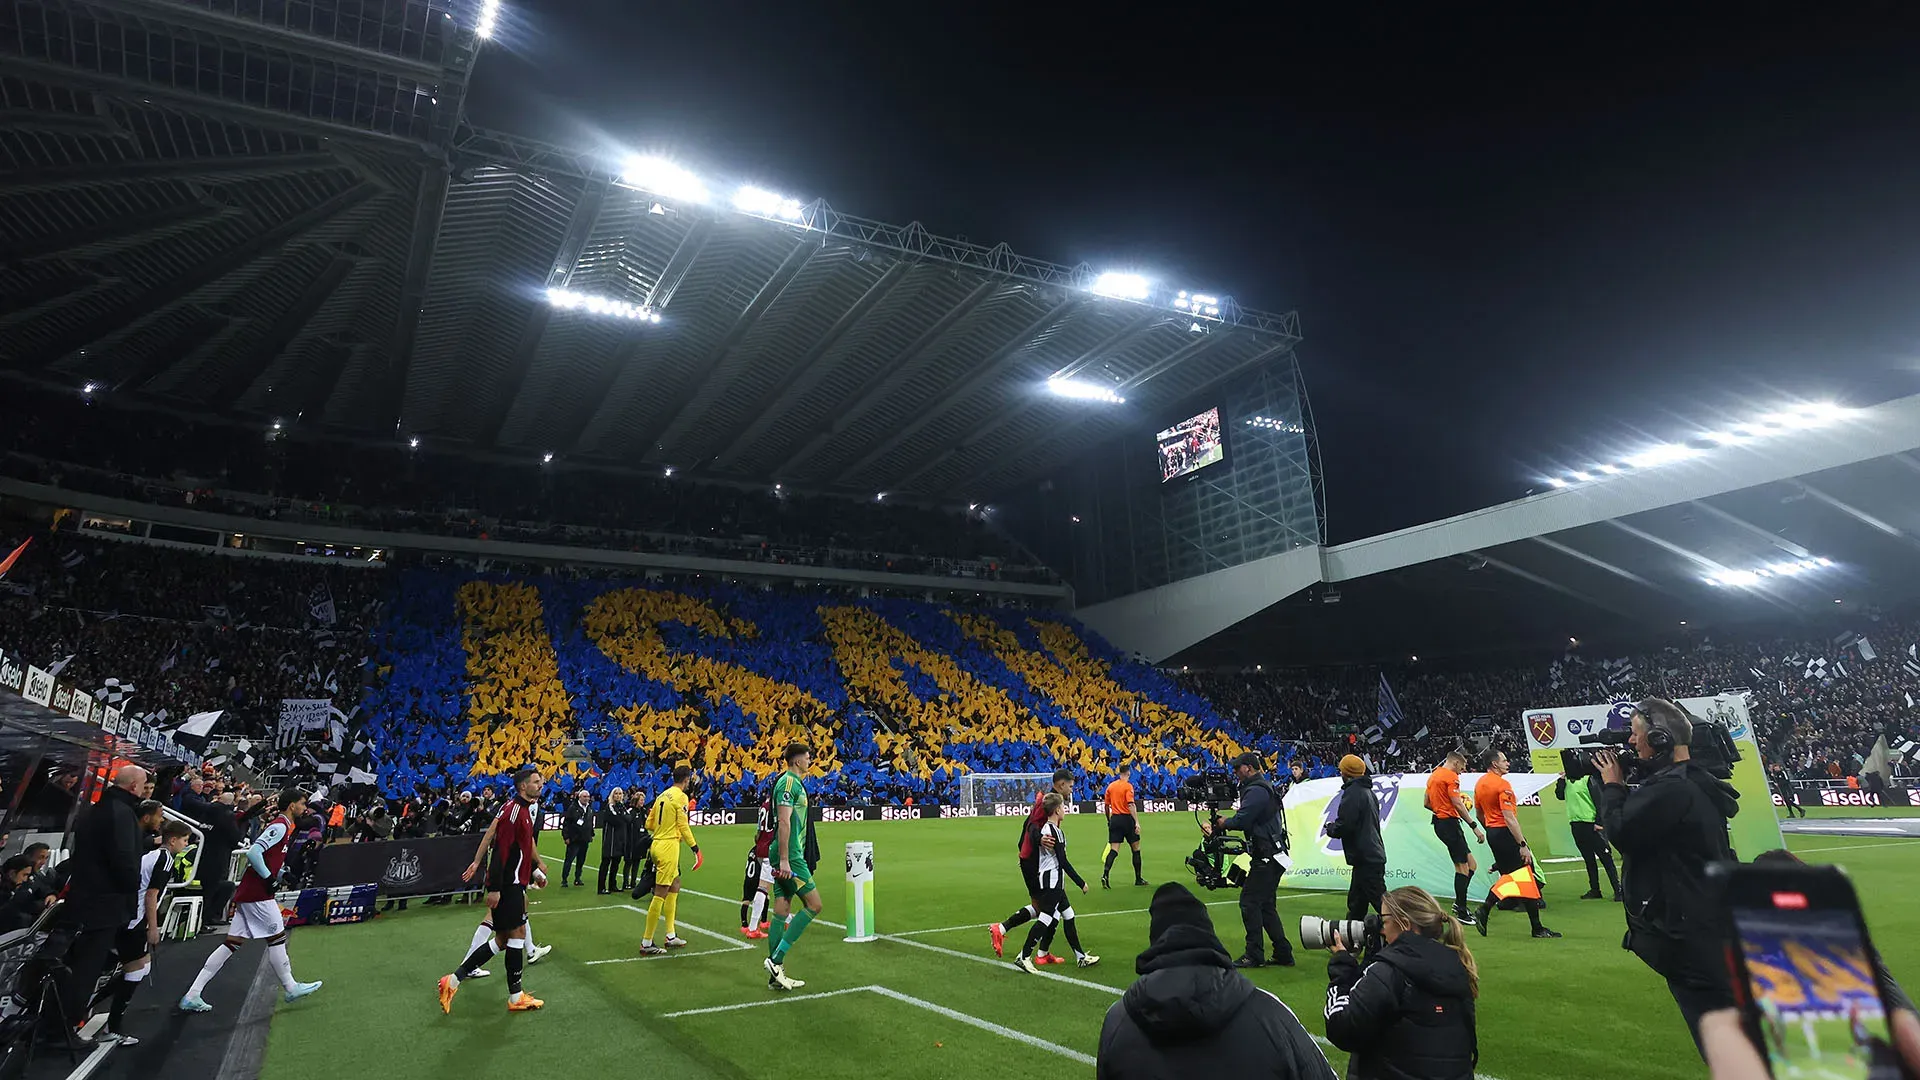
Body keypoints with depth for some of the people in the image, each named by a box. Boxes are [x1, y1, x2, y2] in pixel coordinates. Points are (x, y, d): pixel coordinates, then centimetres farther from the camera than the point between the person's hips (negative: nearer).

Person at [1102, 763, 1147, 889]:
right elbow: (1130, 805, -20)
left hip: (1114, 819, 5)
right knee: (1136, 849, 12)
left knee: (1114, 850, 2)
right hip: (1126, 818, -5)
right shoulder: (1128, 786, -9)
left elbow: (1106, 805, 13)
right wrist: (1137, 822, -24)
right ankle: (1138, 879, 20)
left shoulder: (1111, 786, 8)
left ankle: (1105, 875, -17)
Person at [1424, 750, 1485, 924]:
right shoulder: (1451, 776, -10)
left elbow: (1427, 803, 21)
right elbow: (1457, 803, -18)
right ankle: (1461, 912, -3)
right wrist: (1474, 826, -17)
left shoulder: (1432, 776, 18)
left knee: (1470, 863, 14)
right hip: (1450, 823, -9)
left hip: (1439, 823, 9)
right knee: (1462, 866, -5)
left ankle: (1459, 902, 12)